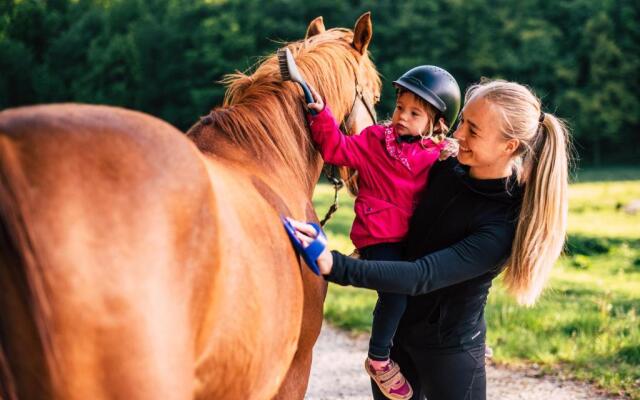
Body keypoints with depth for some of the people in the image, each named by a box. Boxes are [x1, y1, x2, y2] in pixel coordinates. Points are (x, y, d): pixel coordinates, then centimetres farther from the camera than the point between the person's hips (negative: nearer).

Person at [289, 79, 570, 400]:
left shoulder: (503, 228, -26)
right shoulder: (446, 170, -8)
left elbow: (422, 277, -35)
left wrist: (334, 265, -42)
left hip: (449, 349, -6)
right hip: (394, 328, 6)